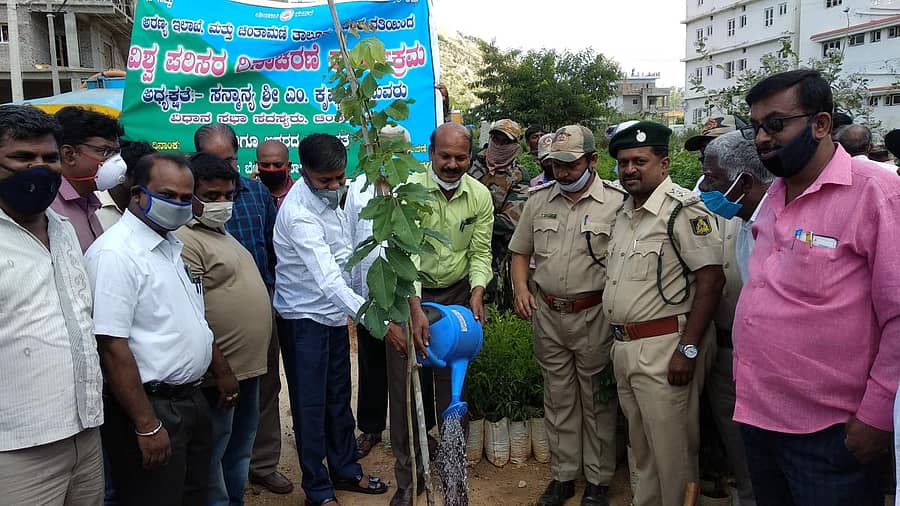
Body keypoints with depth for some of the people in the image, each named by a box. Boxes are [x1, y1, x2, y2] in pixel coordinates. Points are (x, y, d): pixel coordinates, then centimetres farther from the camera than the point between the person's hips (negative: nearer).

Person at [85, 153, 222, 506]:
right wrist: (147, 426, -22)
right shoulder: (115, 254, -19)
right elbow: (112, 346, -23)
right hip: (151, 407, -9)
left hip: (192, 398, 9)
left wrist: (220, 373, 18)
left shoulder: (173, 245, 10)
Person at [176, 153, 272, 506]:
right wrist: (221, 372, -20)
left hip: (249, 367, 9)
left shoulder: (221, 233, 14)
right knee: (213, 458, 5)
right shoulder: (186, 242, -15)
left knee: (241, 450, 21)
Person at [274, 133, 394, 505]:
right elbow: (328, 281, -35)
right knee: (311, 405, 6)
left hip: (334, 311, 8)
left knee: (339, 398, 19)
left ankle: (346, 471, 35)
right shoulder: (299, 214, -28)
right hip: (305, 318, -8)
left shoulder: (331, 194, -2)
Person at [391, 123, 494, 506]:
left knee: (453, 385, 8)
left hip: (457, 295, 2)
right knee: (405, 385, 3)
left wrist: (477, 294, -19)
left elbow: (480, 253, -1)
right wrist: (416, 311, -34)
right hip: (411, 295, -2)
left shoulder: (480, 196, -3)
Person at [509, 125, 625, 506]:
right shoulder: (539, 199, 6)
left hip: (594, 316, -4)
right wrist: (520, 288, -2)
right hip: (547, 314, 4)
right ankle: (563, 475, 29)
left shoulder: (616, 202, -8)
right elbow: (520, 252, 13)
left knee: (597, 402, 8)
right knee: (558, 400, 15)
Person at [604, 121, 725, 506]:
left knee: (671, 451, 3)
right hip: (624, 347, 9)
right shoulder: (625, 212, 13)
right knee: (641, 445, 21)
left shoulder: (683, 209, -14)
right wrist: (619, 340, 16)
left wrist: (688, 349, -21)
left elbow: (711, 278, -19)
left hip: (664, 348, -8)